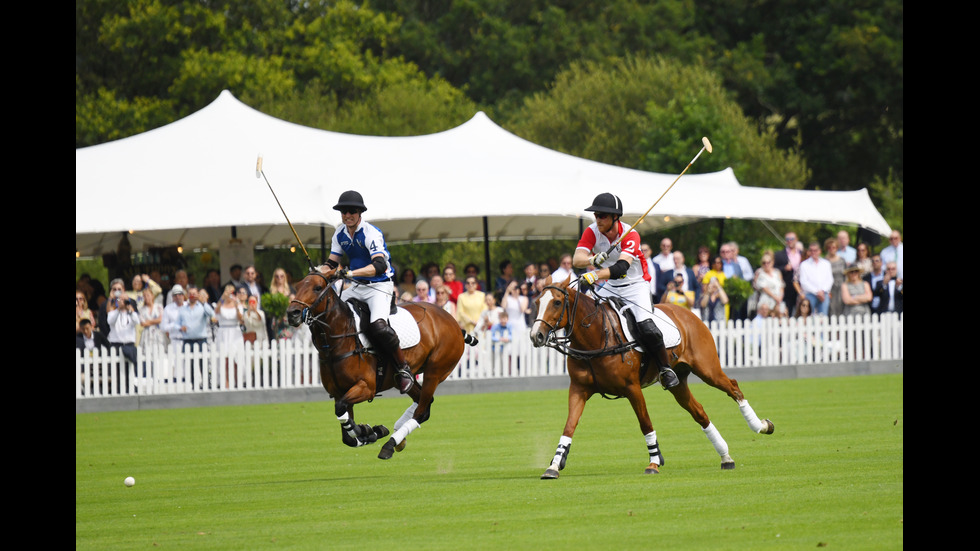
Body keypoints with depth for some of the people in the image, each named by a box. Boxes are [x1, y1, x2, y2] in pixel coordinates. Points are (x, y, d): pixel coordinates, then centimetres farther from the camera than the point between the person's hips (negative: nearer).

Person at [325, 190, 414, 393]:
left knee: (378, 327, -30)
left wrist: (351, 273, -43)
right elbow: (332, 263, 12)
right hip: (356, 287, 8)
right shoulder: (340, 233, 5)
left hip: (380, 286, -8)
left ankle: (403, 369, -13)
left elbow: (379, 266, -31)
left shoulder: (371, 234, -18)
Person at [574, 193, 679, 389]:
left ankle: (665, 369, -3)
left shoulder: (630, 235, -22)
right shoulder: (592, 232, -9)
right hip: (609, 287, 4)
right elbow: (577, 259, -23)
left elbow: (621, 267, -37)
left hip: (635, 286, -4)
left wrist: (596, 275, -53)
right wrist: (593, 259, -46)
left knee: (647, 328, -24)